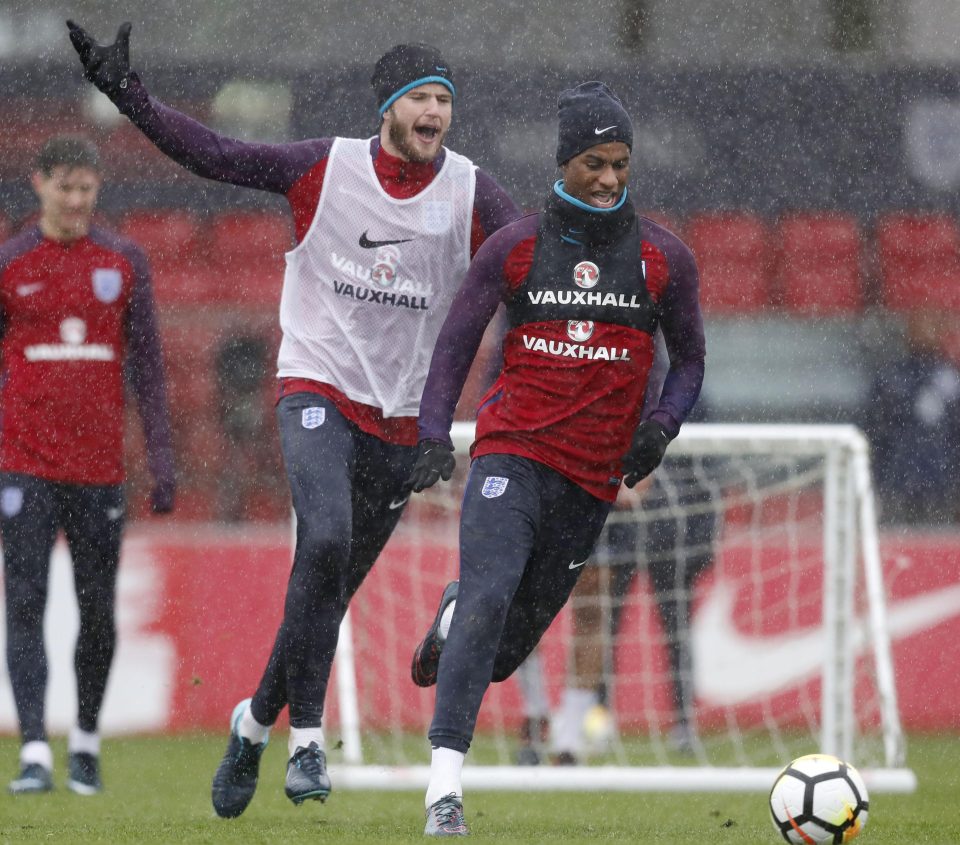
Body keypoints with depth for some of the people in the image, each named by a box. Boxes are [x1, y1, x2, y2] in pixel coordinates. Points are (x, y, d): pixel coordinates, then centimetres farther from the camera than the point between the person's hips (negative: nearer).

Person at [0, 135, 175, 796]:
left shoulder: (125, 262, 6)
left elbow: (146, 364, 8)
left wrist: (162, 460, 2)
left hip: (100, 468, 2)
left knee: (98, 613, 7)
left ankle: (87, 742, 25)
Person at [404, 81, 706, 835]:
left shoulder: (664, 259, 5)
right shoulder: (515, 248, 1)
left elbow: (689, 357, 14)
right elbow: (456, 343, 5)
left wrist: (661, 427, -5)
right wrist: (434, 435, -9)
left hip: (592, 480, 2)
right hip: (512, 455, -2)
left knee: (505, 647, 6)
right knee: (490, 592, -25)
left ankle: (456, 620, 45)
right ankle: (445, 786, -27)